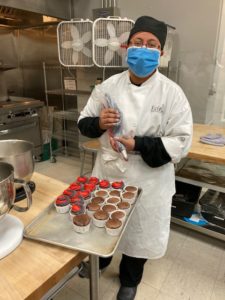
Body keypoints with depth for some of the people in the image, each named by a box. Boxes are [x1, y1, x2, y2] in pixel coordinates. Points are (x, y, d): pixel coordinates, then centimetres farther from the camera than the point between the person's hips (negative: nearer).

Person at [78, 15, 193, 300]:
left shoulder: (172, 93, -12)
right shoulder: (108, 86, -3)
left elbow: (180, 143, -15)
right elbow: (84, 122, 4)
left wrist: (138, 145, -25)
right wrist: (99, 123, -19)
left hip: (147, 181, -2)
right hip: (107, 173, 3)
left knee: (139, 231, 18)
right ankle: (99, 261, 59)